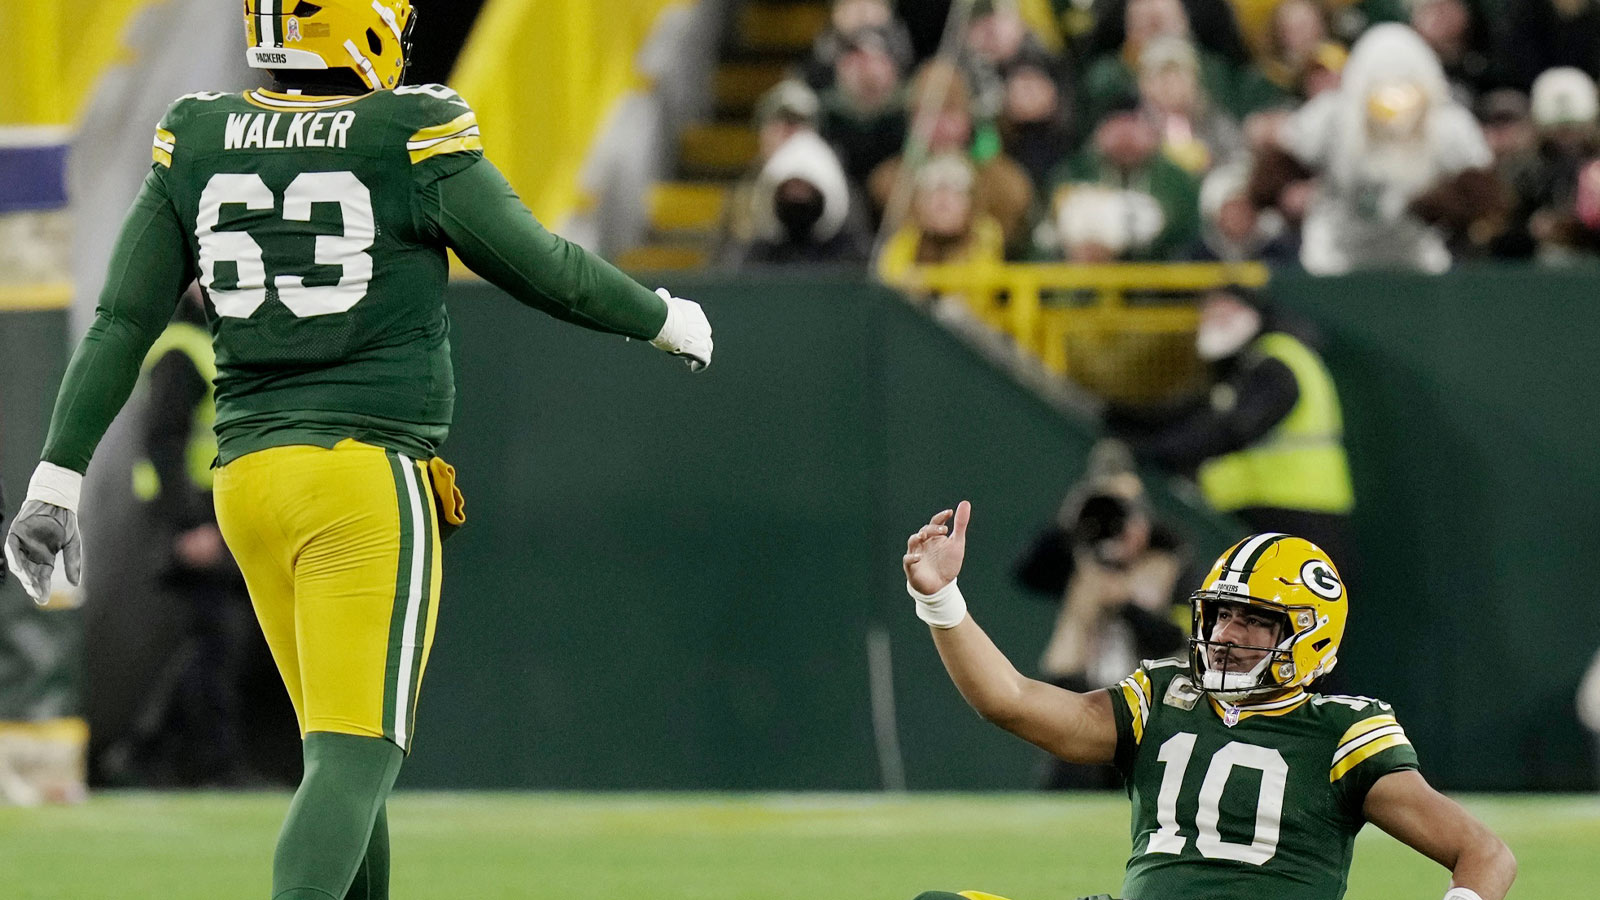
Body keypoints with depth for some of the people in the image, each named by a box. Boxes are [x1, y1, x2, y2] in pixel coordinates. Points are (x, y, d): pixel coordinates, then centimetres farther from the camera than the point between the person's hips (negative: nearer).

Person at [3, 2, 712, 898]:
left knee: (347, 747, 18)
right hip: (370, 475, -6)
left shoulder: (199, 144, 6)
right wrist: (665, 319, 20)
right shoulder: (415, 140, -8)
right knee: (357, 754, -9)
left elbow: (122, 323, 6)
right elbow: (547, 272, 3)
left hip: (250, 474, 6)